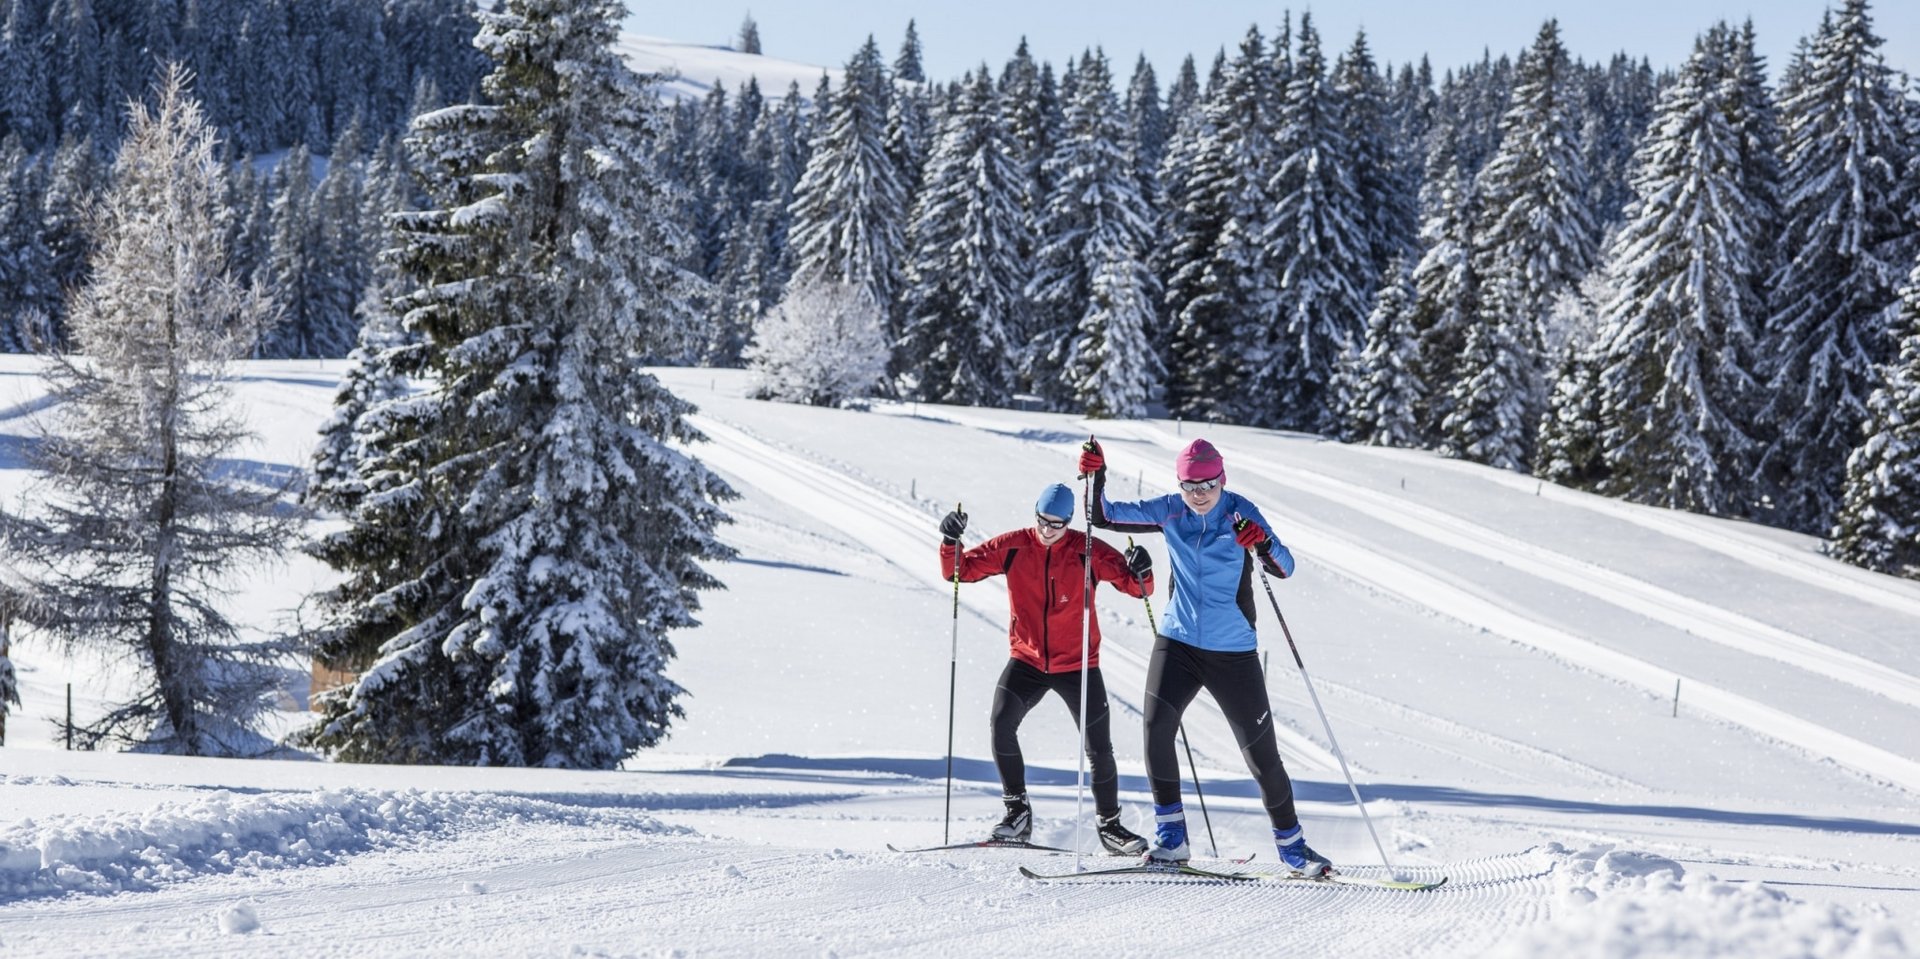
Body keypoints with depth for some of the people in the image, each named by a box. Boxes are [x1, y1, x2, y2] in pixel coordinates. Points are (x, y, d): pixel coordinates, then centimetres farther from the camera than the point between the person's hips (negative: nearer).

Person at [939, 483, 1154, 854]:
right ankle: (1017, 811, -6)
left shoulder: (1088, 551, -9)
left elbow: (1134, 586, -7)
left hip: (1078, 665, -1)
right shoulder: (1012, 547, -5)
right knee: (1001, 723, -21)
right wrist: (951, 542, -20)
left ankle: (1109, 824, 20)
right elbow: (959, 571, -1)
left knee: (1099, 747, 0)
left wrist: (1139, 574, -29)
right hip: (1026, 660, 1)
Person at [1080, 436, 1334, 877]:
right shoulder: (1170, 511, -2)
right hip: (1178, 642, 2)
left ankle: (1291, 844, 18)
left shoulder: (1240, 512, -11)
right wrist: (1096, 478, -14)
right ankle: (1171, 838, -7)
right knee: (1156, 725, -18)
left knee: (1261, 752, 1)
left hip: (1233, 651, -2)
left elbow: (1284, 569, -18)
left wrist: (1263, 545, -39)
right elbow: (1105, 517, 2)